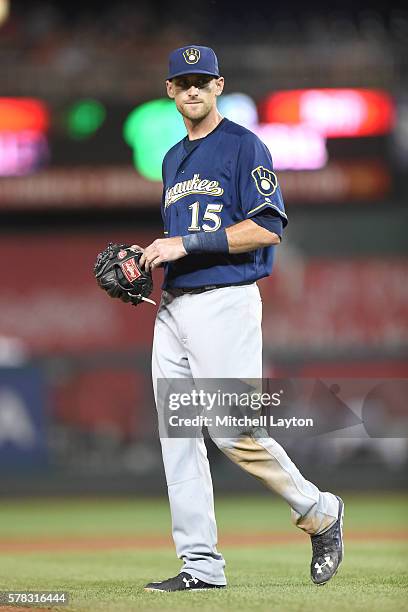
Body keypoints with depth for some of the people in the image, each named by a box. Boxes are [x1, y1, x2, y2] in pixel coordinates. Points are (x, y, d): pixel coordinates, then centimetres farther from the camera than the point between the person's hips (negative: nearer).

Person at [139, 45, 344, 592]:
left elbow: (267, 228, -14)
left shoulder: (244, 146, -4)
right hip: (173, 307, 8)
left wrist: (187, 243, -17)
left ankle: (320, 514, 7)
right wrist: (148, 258, 9)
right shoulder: (173, 159, 20)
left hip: (225, 301, -8)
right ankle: (200, 564, 5)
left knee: (236, 432, -15)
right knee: (177, 437, 2)